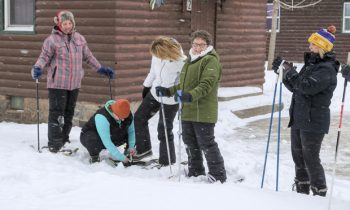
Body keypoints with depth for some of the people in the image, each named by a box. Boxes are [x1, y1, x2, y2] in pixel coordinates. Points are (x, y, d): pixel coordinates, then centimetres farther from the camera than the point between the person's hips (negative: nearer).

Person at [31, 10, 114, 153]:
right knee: (57, 114, -6)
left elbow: (88, 56, 20)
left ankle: (64, 140, 23)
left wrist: (101, 69, 20)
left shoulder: (79, 38, 10)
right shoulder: (52, 39, -6)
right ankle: (54, 144, -3)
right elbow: (44, 57, -5)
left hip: (74, 83, 5)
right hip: (57, 83, -5)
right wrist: (37, 68, -25)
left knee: (69, 113, 12)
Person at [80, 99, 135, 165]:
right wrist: (122, 158, -39)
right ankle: (94, 157, -10)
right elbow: (106, 142, -40)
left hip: (112, 138, 5)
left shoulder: (129, 115, -17)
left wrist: (131, 146, -17)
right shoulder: (101, 117, -37)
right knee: (94, 139, -39)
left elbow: (131, 131, 0)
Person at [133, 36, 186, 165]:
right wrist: (146, 86, 17)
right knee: (139, 117, 14)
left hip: (170, 100, -6)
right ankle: (144, 149, 31)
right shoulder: (157, 55, -13)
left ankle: (167, 161, 18)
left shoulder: (181, 62, -29)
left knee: (164, 130, -1)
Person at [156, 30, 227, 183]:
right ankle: (196, 173, 29)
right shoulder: (190, 60, 19)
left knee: (207, 144, -4)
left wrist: (190, 95, -36)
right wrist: (168, 91, 20)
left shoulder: (211, 60, -9)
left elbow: (206, 84, -23)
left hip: (203, 113, -8)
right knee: (190, 144, 15)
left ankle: (218, 175, 7)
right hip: (187, 112, 9)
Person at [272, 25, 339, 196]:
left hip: (313, 122, -9)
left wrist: (290, 72, -22)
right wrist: (283, 73, 5)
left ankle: (319, 193, 8)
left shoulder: (327, 69, -15)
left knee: (311, 159, -4)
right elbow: (294, 87, 18)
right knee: (298, 156, 17)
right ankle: (302, 190, 30)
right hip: (299, 119, 9)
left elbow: (307, 87, -28)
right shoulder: (311, 64, 14)